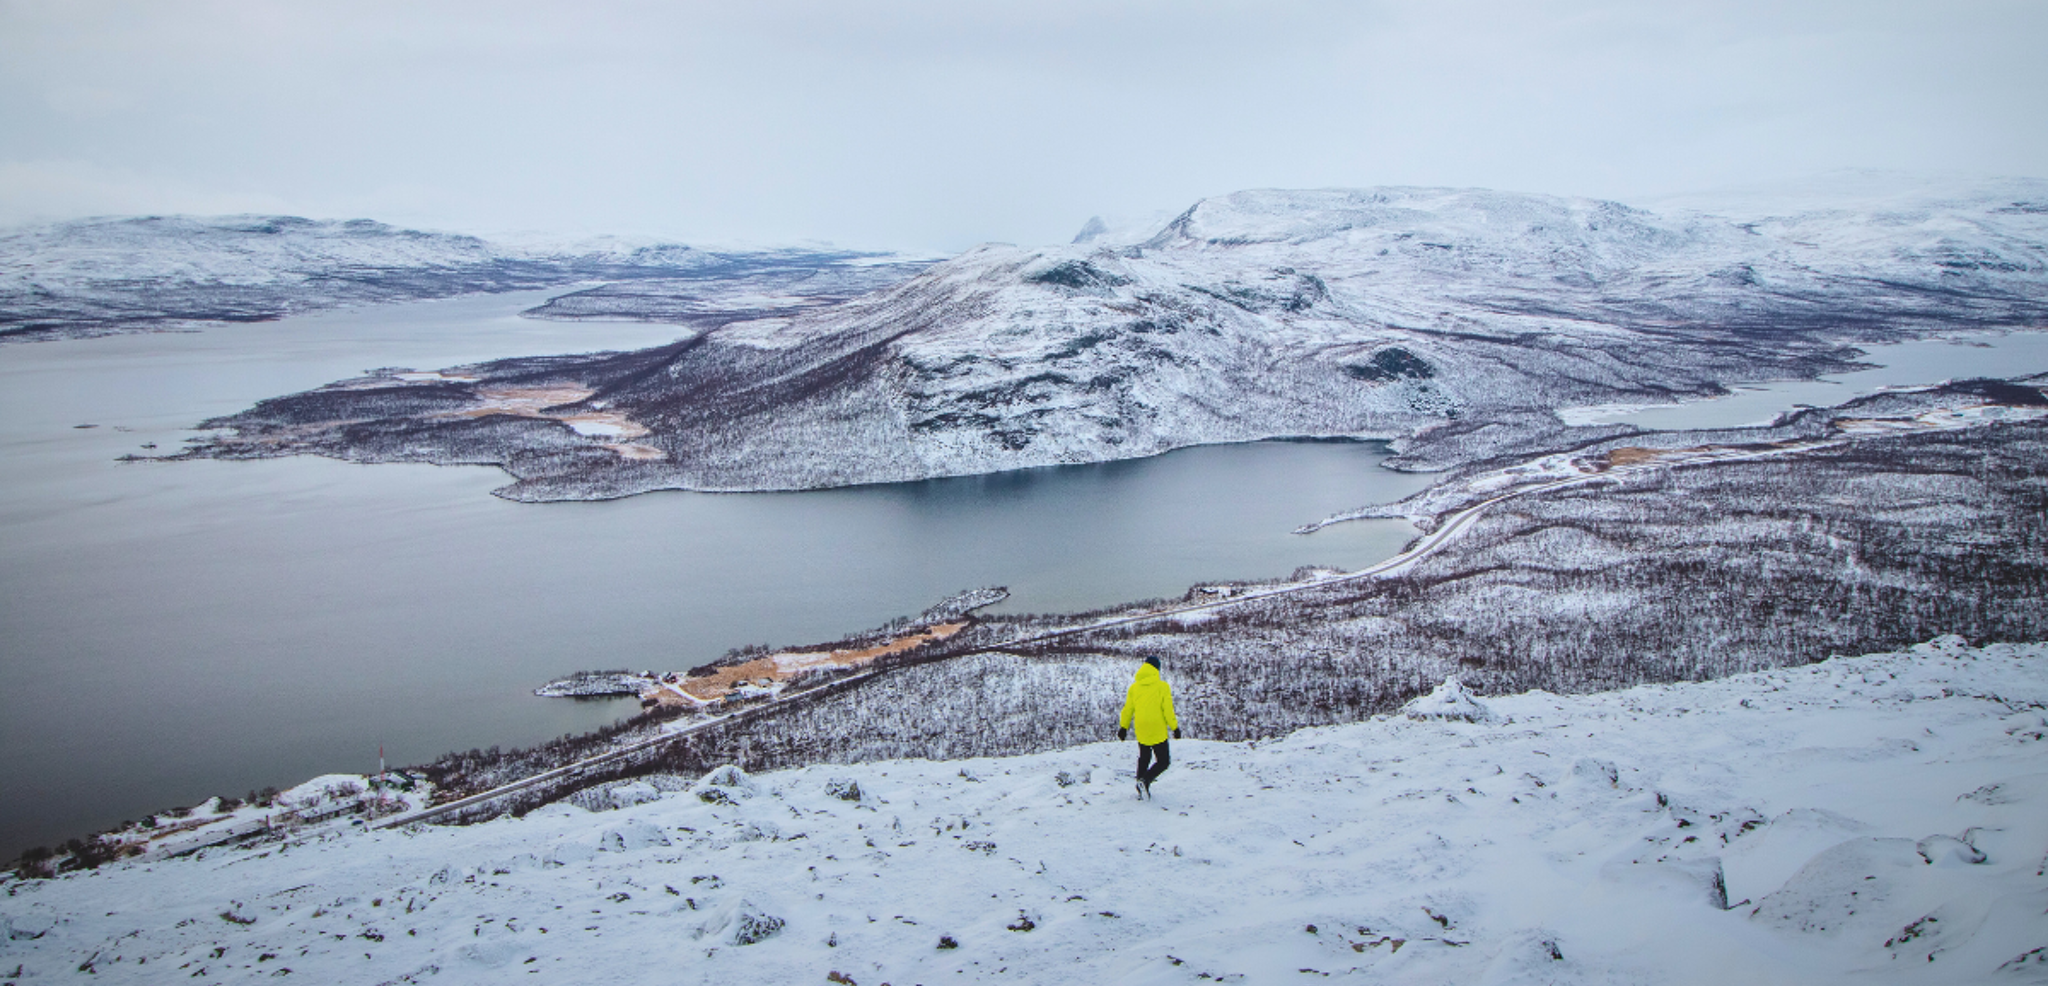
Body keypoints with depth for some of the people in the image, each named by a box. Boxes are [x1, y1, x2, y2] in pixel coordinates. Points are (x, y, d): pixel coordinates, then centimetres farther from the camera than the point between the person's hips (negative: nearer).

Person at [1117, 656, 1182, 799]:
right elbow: (1168, 710, -9)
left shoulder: (1134, 687, 5)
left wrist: (1123, 728, 20)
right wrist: (1175, 727, -1)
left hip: (1141, 731, 5)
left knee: (1144, 759, 22)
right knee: (1163, 761, 5)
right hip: (1158, 732, -4)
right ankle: (1146, 780, -18)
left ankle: (1141, 789, 17)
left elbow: (1127, 709, 10)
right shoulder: (1162, 686, -7)